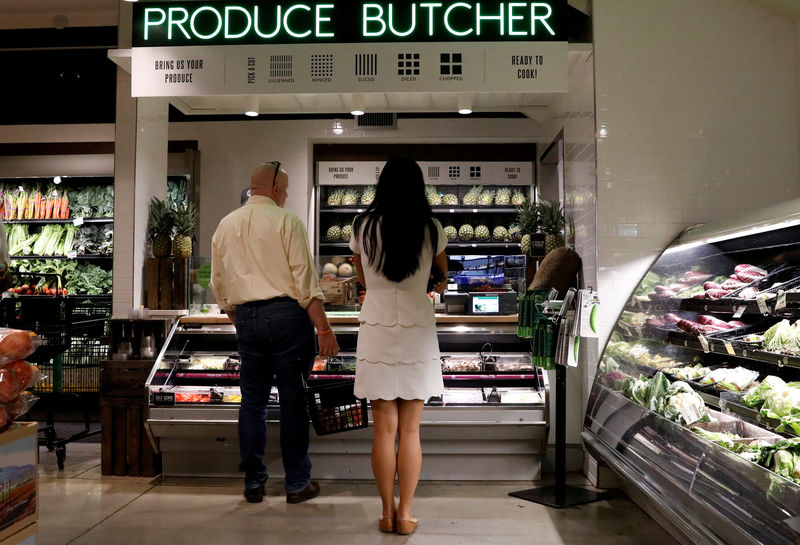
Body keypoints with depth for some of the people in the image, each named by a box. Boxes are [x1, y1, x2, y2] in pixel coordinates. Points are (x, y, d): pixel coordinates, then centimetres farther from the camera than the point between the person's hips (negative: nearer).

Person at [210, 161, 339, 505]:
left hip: (246, 318, 5)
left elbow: (218, 284, 18)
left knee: (253, 399, 13)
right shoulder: (286, 221, -4)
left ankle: (253, 482, 21)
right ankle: (297, 483, 13)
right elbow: (305, 280, -10)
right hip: (286, 314, -5)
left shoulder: (225, 225, 13)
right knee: (292, 399, 3)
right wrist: (324, 329, -9)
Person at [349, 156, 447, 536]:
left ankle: (388, 513, 16)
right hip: (417, 333, 0)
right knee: (410, 430, 8)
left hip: (376, 332, 0)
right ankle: (405, 514, 14)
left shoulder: (363, 226, -1)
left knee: (384, 430, 7)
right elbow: (442, 278, 13)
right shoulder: (431, 228, -2)